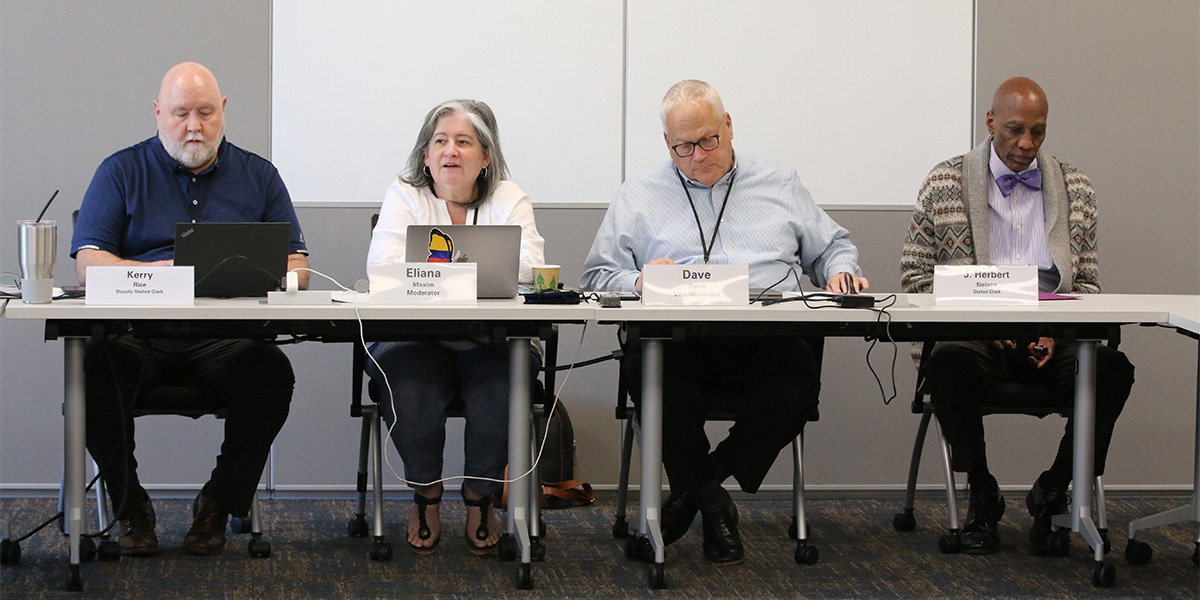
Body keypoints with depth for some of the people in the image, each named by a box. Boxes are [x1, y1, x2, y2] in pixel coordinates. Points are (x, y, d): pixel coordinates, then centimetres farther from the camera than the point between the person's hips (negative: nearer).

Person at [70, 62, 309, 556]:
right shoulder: (121, 172, 12)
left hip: (225, 338, 1)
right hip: (138, 334, -1)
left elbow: (297, 269, 10)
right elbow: (88, 265, 0)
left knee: (272, 374, -32)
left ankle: (219, 506, -9)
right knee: (95, 368, -34)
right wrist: (159, 272, -18)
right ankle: (130, 507, -10)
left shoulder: (258, 176, 16)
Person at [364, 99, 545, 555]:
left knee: (502, 380, -31)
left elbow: (526, 266, -9)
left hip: (488, 344, 0)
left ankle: (481, 497, -9)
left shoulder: (508, 200, 9)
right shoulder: (404, 196, 9)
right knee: (409, 380, -32)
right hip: (413, 341, 0)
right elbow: (382, 265, -7)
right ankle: (426, 496, -10)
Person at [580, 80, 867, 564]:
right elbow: (597, 278, 12)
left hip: (767, 341, 1)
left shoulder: (779, 184, 23)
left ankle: (693, 489, -12)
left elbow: (832, 248, 27)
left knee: (798, 387, -34)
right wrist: (640, 282, -10)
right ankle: (712, 507, -11)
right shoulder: (638, 197, 19)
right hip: (678, 341, -1)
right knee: (650, 378, -37)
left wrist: (841, 271, 3)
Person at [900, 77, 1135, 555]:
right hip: (976, 335, -2)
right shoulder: (944, 184, 6)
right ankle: (982, 496, -14)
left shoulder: (1074, 188, 13)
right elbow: (914, 273, 5)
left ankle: (1052, 492, -7)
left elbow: (1087, 282, 13)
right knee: (947, 363, -37)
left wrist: (1057, 330, -8)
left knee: (1112, 367, -29)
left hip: (1052, 337, 2)